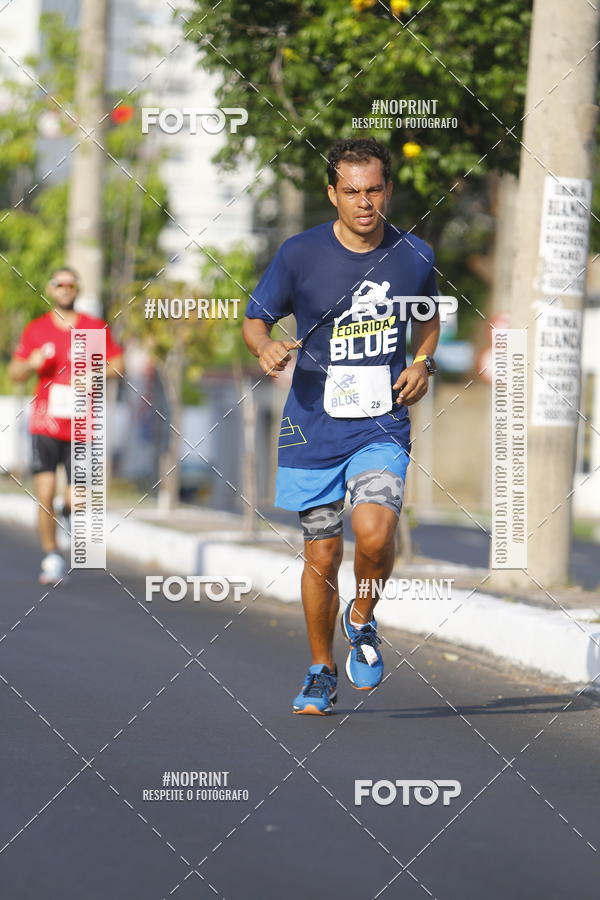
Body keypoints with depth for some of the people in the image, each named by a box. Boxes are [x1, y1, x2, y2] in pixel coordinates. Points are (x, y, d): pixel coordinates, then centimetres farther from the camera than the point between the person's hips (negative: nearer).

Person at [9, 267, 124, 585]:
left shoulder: (96, 328, 5)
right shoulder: (35, 330, 6)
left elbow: (117, 364, 9)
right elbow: (14, 372, 11)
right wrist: (31, 365, -11)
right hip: (46, 424, 0)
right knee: (44, 493, -11)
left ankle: (68, 511, 34)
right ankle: (51, 557, 3)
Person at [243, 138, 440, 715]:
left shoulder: (415, 256, 1)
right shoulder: (300, 255, -6)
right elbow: (256, 318, 4)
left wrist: (423, 363, 1)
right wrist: (266, 348, -18)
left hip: (383, 426, 0)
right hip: (314, 426, 0)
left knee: (375, 533, -21)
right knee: (321, 554, 5)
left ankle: (362, 621, 10)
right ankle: (321, 672, 25)